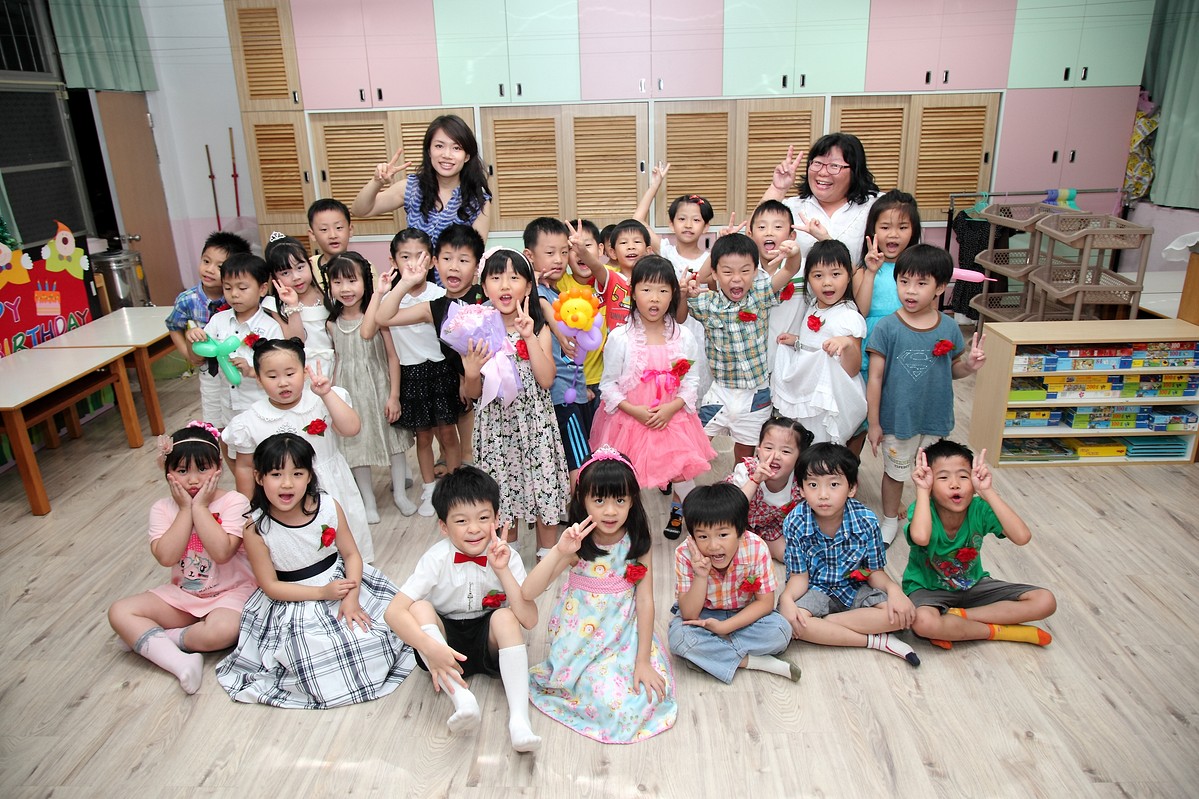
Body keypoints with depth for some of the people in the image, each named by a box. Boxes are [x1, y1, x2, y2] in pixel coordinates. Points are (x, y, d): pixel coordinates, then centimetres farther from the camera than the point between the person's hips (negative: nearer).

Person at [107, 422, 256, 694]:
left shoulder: (234, 502, -14)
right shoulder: (163, 509, -2)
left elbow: (222, 552, -28)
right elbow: (166, 556, -18)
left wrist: (200, 507, -22)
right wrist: (185, 509, -19)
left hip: (231, 591, -5)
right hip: (182, 594, 5)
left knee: (221, 631, -34)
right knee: (120, 612, -11)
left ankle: (149, 639, -7)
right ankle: (181, 662, -23)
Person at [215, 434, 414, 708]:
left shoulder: (329, 507, -10)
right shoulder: (256, 529, -15)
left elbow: (351, 554, -2)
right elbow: (270, 586, -9)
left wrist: (351, 597, -17)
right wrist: (323, 593, -17)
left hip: (341, 582, 3)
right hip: (293, 605, -2)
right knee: (321, 659, -23)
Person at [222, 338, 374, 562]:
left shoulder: (322, 402, -12)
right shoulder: (250, 422, -9)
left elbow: (351, 428, -26)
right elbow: (244, 467, 4)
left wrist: (327, 394, -31)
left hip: (329, 492, 0)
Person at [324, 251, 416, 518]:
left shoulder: (378, 315, -13)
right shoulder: (332, 323, -3)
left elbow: (393, 357, -12)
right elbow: (336, 361, 5)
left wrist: (394, 396, -14)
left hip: (379, 386, -2)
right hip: (349, 391, 3)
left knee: (394, 437, 11)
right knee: (356, 443, 10)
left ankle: (399, 493, 30)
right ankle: (368, 501, 27)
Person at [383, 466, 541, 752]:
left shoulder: (506, 556, -14)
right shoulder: (437, 559, -16)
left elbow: (529, 620, -23)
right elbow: (394, 611, -24)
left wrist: (502, 570, -31)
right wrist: (431, 648, -39)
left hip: (490, 642, 0)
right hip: (446, 640, 0)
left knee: (505, 616, -30)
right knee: (419, 608, -27)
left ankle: (518, 717, -36)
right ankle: (462, 699, -37)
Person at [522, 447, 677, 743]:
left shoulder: (638, 541, -10)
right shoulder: (577, 545, -17)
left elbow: (645, 600, -9)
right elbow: (527, 593, -26)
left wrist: (643, 660, -12)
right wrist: (559, 552, -39)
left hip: (627, 633, 3)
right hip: (584, 636, -3)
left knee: (654, 690, -13)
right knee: (613, 700, -18)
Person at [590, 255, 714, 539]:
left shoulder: (683, 337, -3)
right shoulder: (620, 337, -10)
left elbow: (691, 380, 1)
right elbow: (608, 383, -6)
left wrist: (672, 407, -15)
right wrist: (634, 410, -18)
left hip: (672, 417, 2)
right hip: (630, 418, -2)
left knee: (683, 470, 4)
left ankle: (679, 510, 36)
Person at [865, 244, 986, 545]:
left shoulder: (949, 327, -6)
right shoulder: (888, 328, -15)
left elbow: (952, 369, 7)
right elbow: (875, 378, -12)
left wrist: (969, 366, -17)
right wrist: (873, 423, -10)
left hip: (935, 419, 3)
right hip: (896, 419, -2)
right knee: (895, 473, 17)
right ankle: (890, 520, 41)